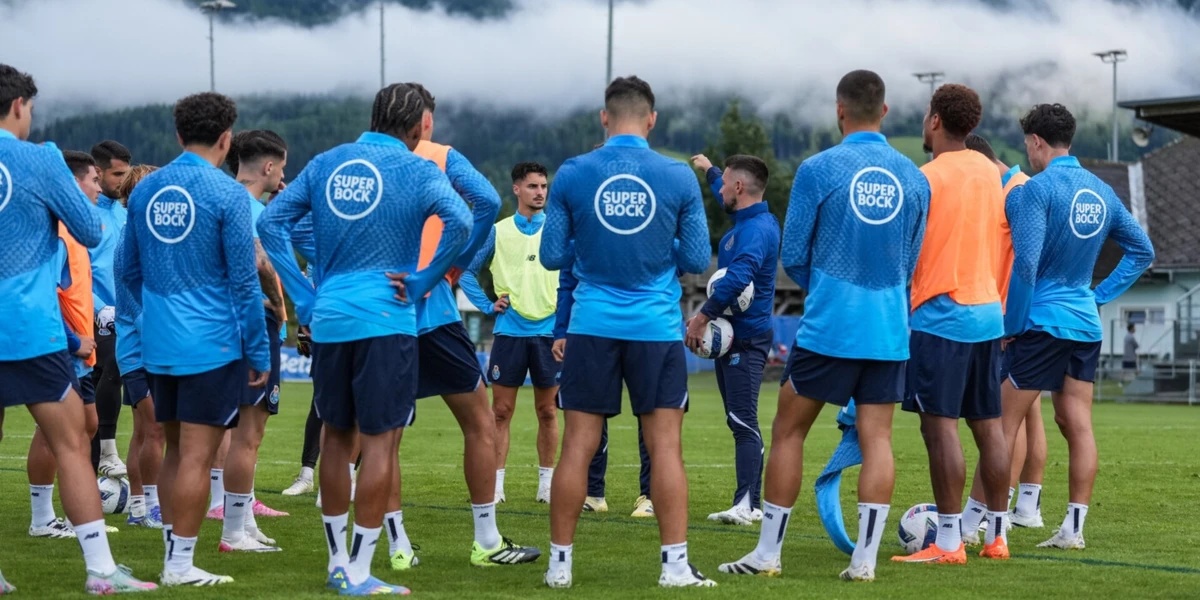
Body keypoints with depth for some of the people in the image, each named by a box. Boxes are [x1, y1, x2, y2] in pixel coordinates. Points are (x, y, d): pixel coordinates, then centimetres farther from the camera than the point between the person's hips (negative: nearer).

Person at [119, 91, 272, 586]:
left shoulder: (144, 190, 7)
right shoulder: (226, 194, -11)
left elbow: (130, 272, 15)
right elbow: (244, 282, -10)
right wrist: (260, 353, -3)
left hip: (157, 344, 6)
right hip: (212, 344, -6)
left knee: (175, 450, 16)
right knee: (196, 455, -2)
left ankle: (172, 551, 20)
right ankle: (181, 565, 0)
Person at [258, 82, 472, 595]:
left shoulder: (326, 163, 10)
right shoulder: (415, 169, -4)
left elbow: (271, 222, 7)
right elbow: (458, 222, -20)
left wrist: (304, 298, 7)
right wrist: (422, 283, -9)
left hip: (327, 320, 5)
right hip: (386, 320, -5)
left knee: (336, 437, 15)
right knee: (380, 441, -1)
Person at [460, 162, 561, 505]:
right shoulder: (498, 232, 5)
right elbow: (467, 272, 11)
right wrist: (487, 305, 1)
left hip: (549, 331, 0)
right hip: (509, 331, 0)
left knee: (547, 411, 5)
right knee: (501, 411, 0)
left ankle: (547, 482, 14)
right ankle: (496, 483, 4)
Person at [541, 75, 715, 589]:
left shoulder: (572, 175, -2)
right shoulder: (678, 177, -3)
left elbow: (552, 256, 2)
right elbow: (697, 261, 1)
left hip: (593, 327, 1)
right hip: (657, 328, -1)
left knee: (578, 446, 5)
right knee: (665, 446, 3)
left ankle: (559, 562, 9)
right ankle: (675, 565, 2)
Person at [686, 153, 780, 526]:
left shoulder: (756, 229, -18)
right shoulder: (747, 220, 13)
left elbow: (738, 277, -34)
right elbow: (724, 196, 38)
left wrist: (703, 316, -29)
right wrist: (708, 169, 54)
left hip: (746, 338, -10)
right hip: (732, 335, 10)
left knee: (743, 421, -15)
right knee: (740, 421, 9)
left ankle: (747, 504, -20)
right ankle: (750, 504, 11)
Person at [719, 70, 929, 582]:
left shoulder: (818, 169, -6)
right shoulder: (914, 178, 6)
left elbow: (792, 257, 0)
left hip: (828, 328, -3)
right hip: (890, 331, 4)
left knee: (788, 430, 7)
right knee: (876, 438, 5)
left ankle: (767, 554, 10)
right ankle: (865, 559, 2)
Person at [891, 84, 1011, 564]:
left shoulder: (927, 178, -10)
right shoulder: (991, 173, 11)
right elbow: (1004, 241, 15)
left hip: (940, 315, -7)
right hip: (988, 315, 7)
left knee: (940, 425, -7)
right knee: (988, 425, 11)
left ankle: (948, 542, -9)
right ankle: (997, 535, 15)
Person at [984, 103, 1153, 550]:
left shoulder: (1037, 189, -13)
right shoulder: (1102, 192, 10)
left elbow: (1026, 263, -18)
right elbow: (1142, 251, 18)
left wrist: (1010, 326, -9)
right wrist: (1101, 295, 15)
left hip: (1042, 323, -7)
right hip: (1086, 324, 7)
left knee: (1003, 424, -2)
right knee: (1078, 424, 7)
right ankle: (1074, 529, 7)